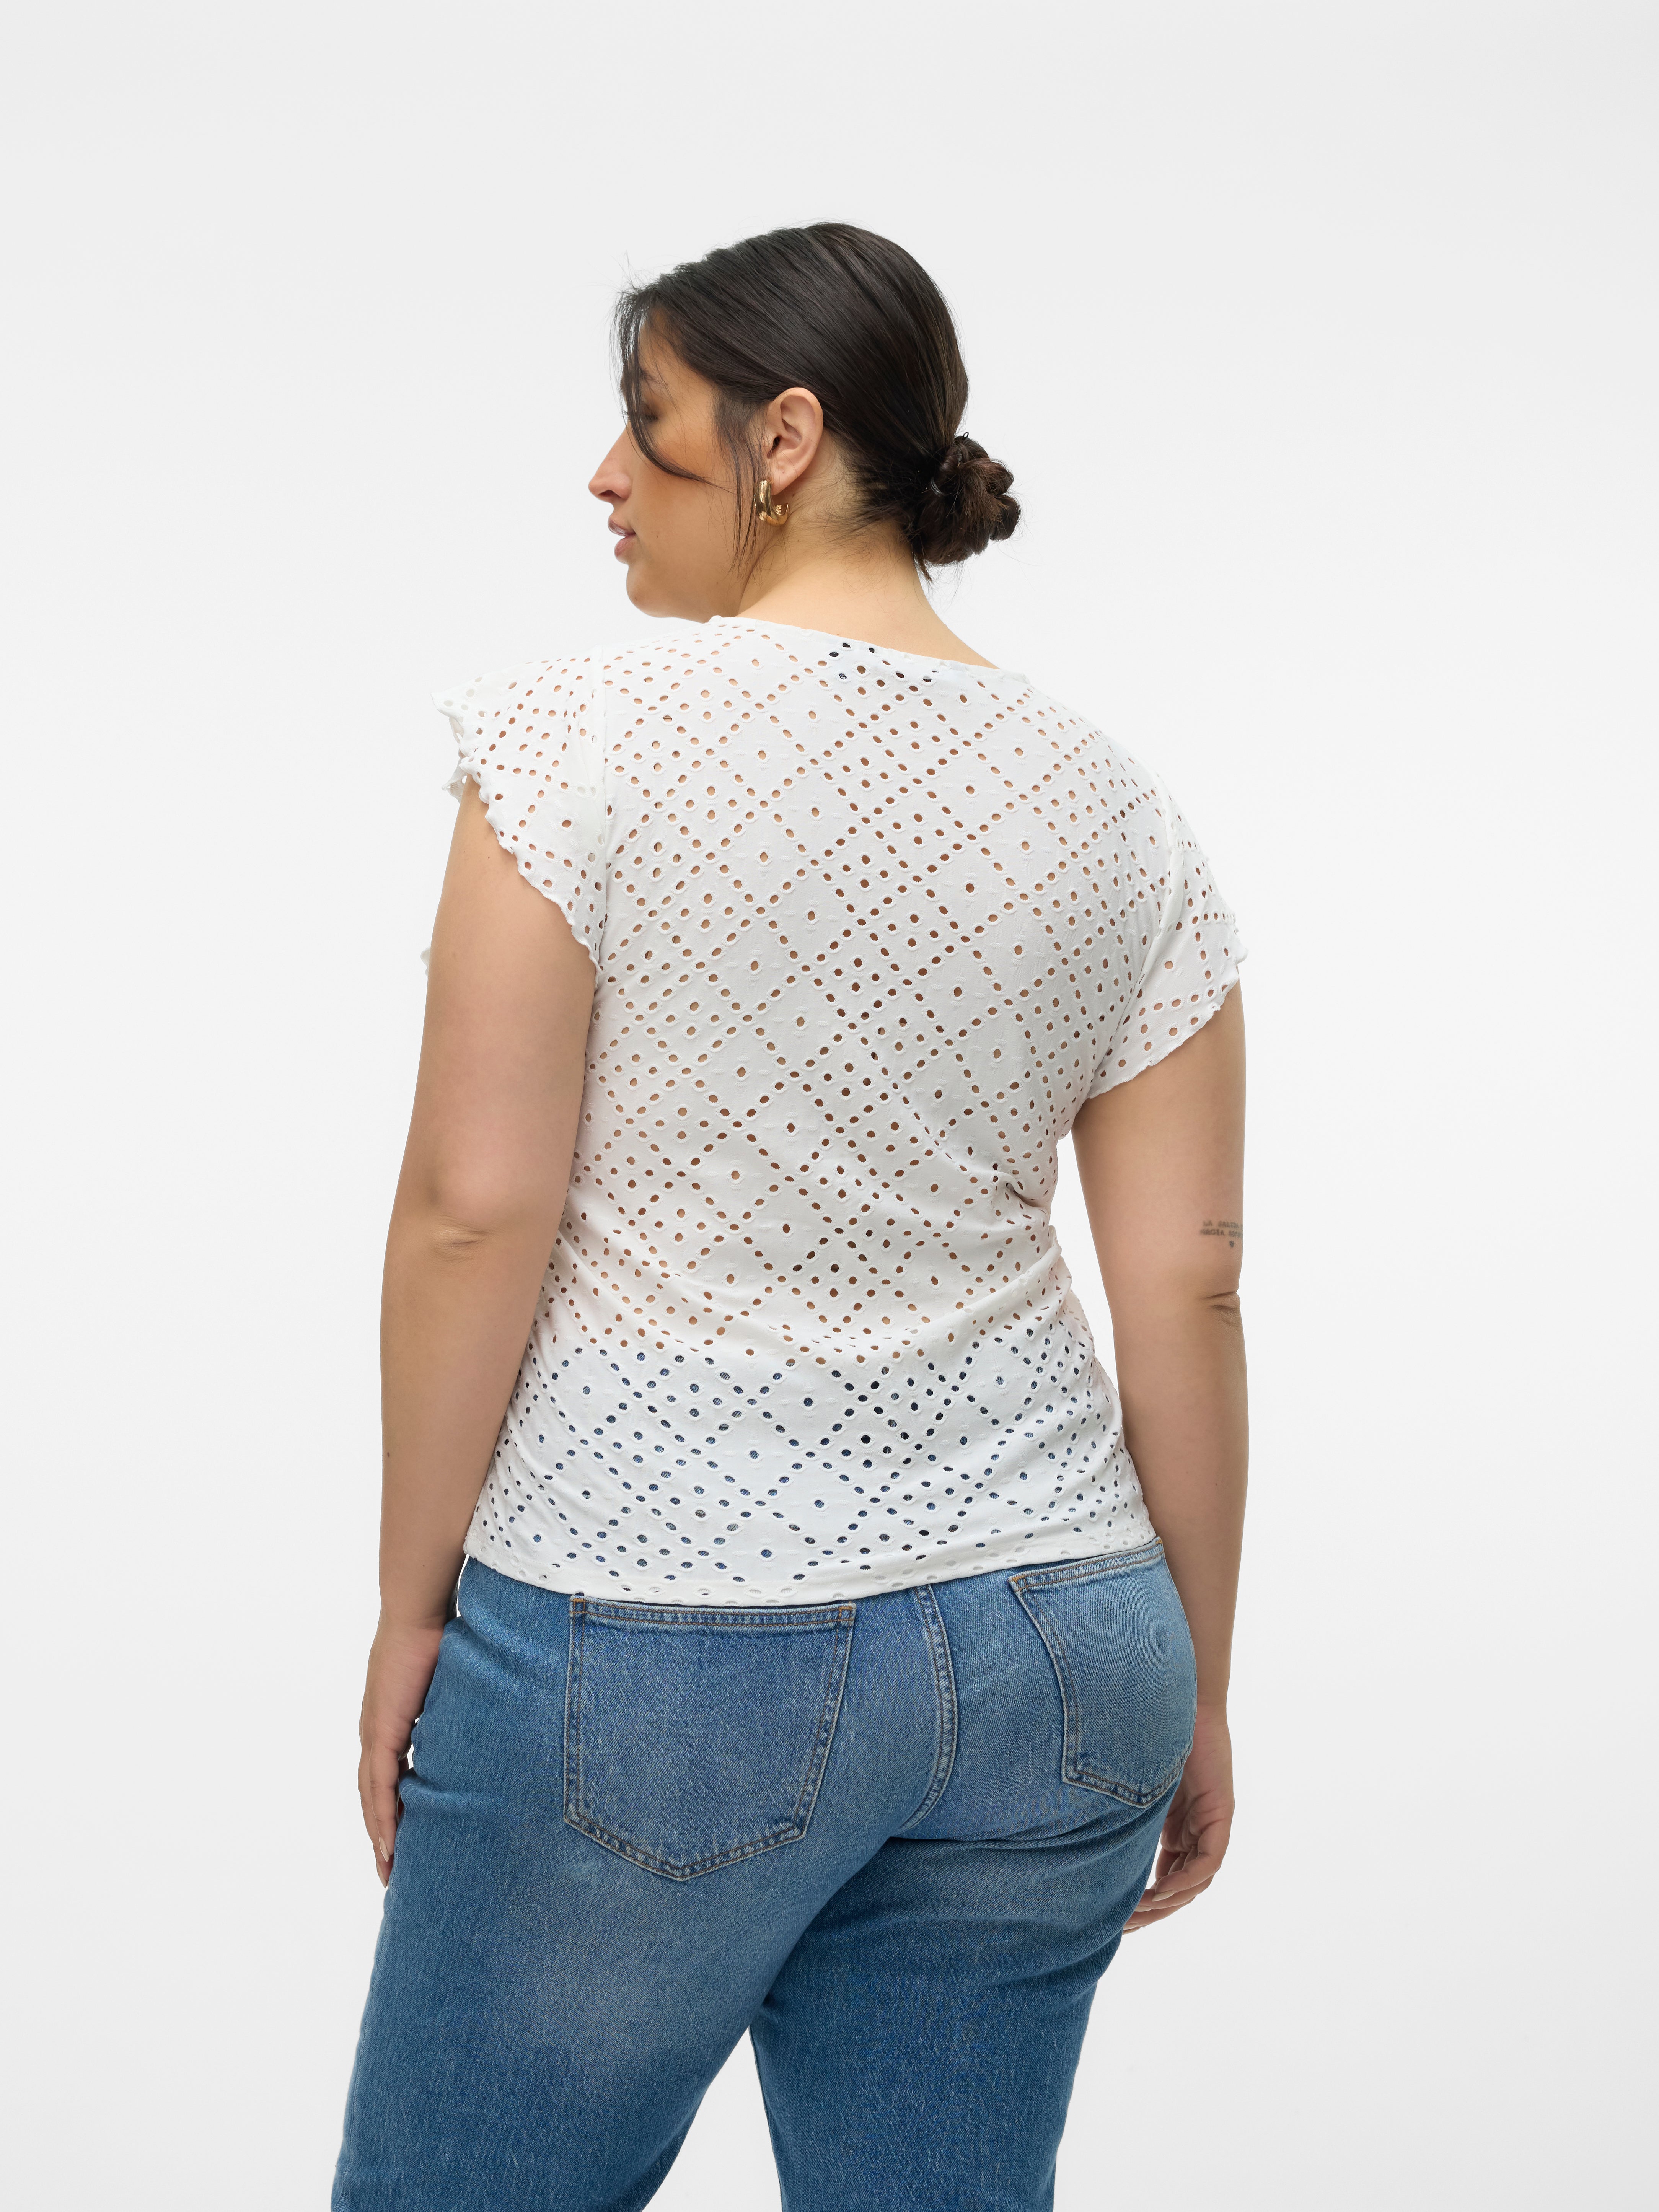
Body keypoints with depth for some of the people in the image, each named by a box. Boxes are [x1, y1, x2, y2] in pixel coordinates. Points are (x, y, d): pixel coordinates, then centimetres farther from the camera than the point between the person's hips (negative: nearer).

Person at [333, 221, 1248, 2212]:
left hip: (648, 1649, -5)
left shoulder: (584, 743, -10)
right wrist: (1193, 1694, 11)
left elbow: (473, 1211, -13)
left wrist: (412, 1603, -2)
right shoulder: (1112, 813, 3)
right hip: (1045, 1651, 5)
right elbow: (1186, 1287, 3)